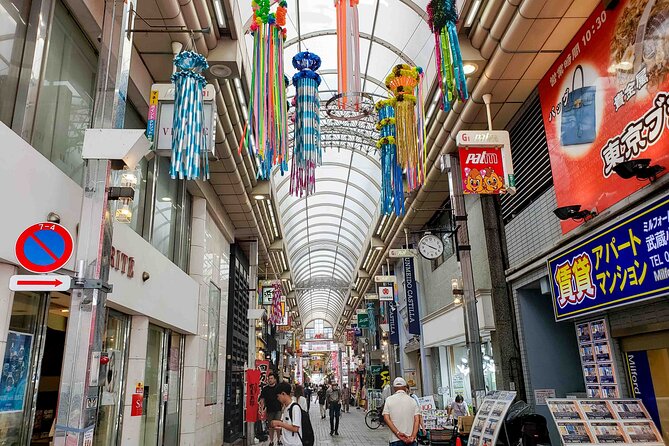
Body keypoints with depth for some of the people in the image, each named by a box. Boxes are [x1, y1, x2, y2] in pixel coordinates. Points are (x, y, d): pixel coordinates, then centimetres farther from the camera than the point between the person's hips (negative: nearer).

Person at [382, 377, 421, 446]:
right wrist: (413, 436, -10)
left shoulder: (389, 400, 3)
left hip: (395, 440, -1)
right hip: (411, 440, 1)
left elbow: (386, 418, -8)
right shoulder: (412, 400, 5)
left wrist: (398, 433, -12)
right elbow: (417, 420, -5)